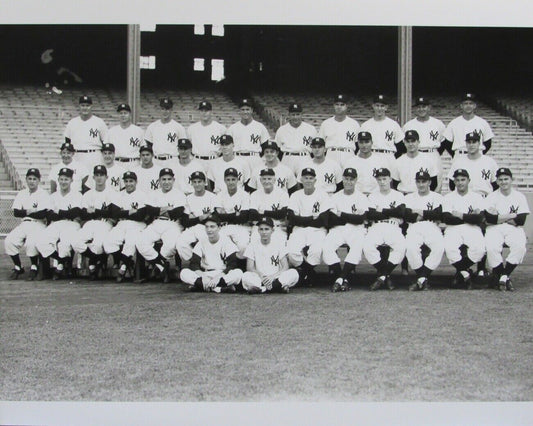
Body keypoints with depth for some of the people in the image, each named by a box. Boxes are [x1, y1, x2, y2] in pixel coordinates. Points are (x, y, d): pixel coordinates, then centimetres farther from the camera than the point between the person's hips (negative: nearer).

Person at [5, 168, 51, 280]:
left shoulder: (43, 194, 0)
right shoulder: (21, 194, 16)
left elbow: (44, 214, -13)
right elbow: (16, 212, 5)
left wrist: (27, 212, -5)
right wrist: (31, 211, -8)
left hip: (38, 224, -5)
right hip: (24, 224, 5)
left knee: (31, 242, -34)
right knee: (8, 241, -20)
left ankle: (34, 267, -9)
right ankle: (18, 267, -1)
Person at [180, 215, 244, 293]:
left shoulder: (226, 241, -4)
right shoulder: (202, 242, 4)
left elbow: (232, 265, -12)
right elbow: (193, 264, -2)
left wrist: (218, 278, -26)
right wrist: (203, 277, -22)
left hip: (222, 275, -2)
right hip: (205, 275, 2)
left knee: (238, 273, -33)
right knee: (184, 273, -24)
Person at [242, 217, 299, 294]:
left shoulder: (279, 244, 7)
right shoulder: (252, 245, 6)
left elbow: (285, 267, -1)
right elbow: (249, 268, -3)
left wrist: (273, 276, -19)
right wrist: (261, 275, -22)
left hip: (275, 278, 1)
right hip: (259, 279, -1)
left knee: (294, 273, -27)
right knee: (245, 276, -33)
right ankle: (280, 287, -32)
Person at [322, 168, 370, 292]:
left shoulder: (362, 197, 9)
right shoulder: (335, 197, 13)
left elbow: (361, 219, -6)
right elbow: (330, 220, 1)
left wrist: (341, 215, -10)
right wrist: (352, 217, -7)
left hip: (356, 231, -1)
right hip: (337, 230, 2)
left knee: (358, 246, -35)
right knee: (326, 247, -29)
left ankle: (340, 279, -35)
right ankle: (343, 280, -26)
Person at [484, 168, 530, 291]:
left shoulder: (520, 197, 9)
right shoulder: (491, 197, 9)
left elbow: (520, 221, -4)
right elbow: (489, 218, -8)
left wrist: (499, 217, -4)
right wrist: (511, 216, -7)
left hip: (514, 229, 0)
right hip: (494, 229, 0)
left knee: (520, 247, -32)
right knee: (491, 247, -32)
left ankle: (504, 276, -20)